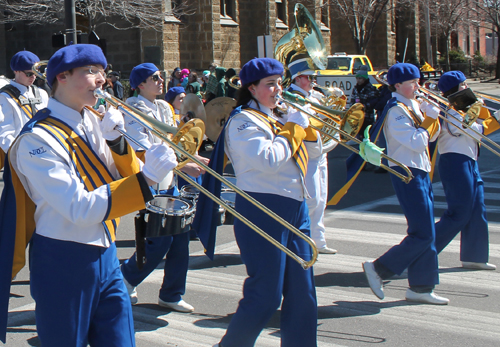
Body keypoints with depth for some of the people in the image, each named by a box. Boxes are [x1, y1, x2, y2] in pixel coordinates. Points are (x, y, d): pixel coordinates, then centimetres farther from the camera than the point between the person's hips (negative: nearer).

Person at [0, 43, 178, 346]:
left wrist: (116, 141, -9)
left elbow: (123, 180, 8)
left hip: (105, 256, 7)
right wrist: (146, 179, -30)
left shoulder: (92, 122, 7)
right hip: (63, 264, -7)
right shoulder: (39, 138, -17)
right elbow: (79, 208, -25)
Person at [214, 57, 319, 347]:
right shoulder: (244, 121, -9)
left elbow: (314, 147, 21)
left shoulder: (278, 117, 16)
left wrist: (306, 122, 4)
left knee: (303, 295, 10)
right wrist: (292, 128, -10)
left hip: (294, 209, 8)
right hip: (263, 211, -8)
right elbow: (268, 160, -23)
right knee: (265, 296, -5)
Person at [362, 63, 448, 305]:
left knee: (425, 233, 10)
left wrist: (432, 116, -1)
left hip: (420, 172, 10)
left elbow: (431, 137, 16)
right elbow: (418, 143, -22)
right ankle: (378, 269, 0)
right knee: (423, 234, -10)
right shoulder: (396, 111, -15)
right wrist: (427, 120, -9)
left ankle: (421, 287, 16)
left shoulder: (413, 106, 14)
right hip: (407, 174, -9)